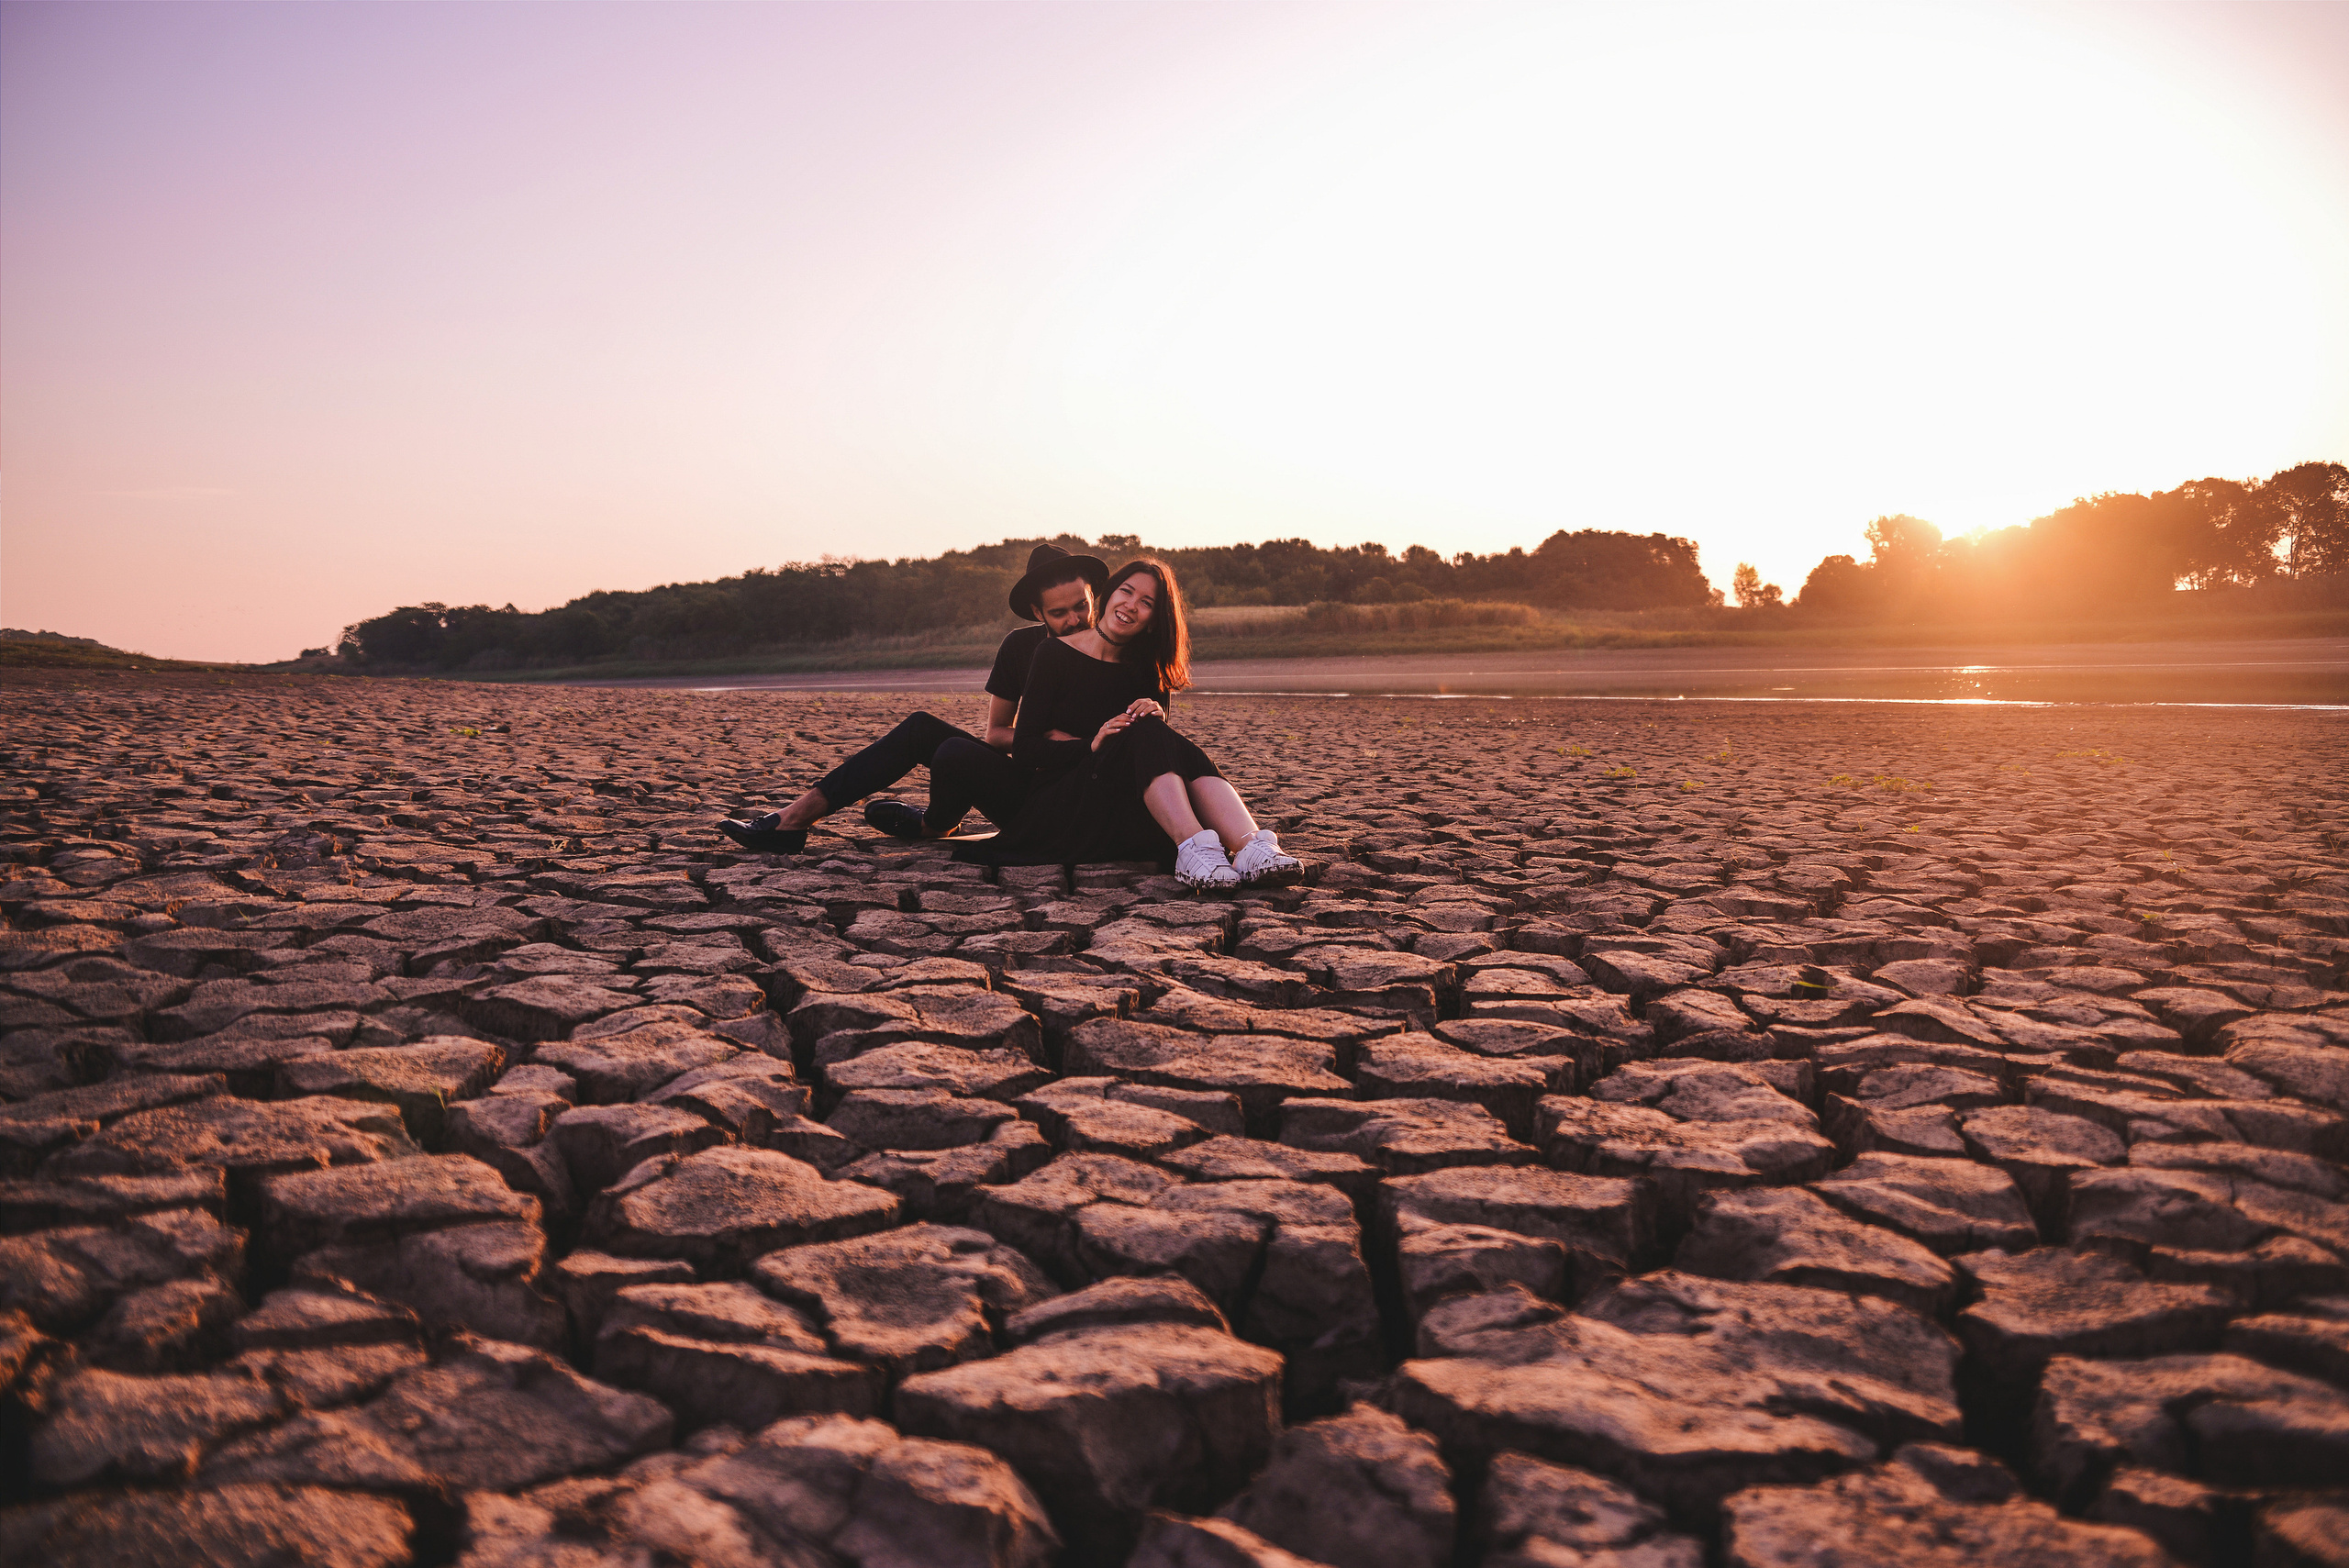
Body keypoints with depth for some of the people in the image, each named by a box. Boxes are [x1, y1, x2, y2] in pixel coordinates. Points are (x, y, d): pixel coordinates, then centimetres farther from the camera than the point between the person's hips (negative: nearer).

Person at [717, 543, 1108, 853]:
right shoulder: (1021, 646, 6)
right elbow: (995, 733, 11)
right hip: (1024, 779, 6)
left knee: (957, 752, -27)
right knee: (923, 728, -7)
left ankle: (934, 827, 8)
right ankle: (795, 817, -9)